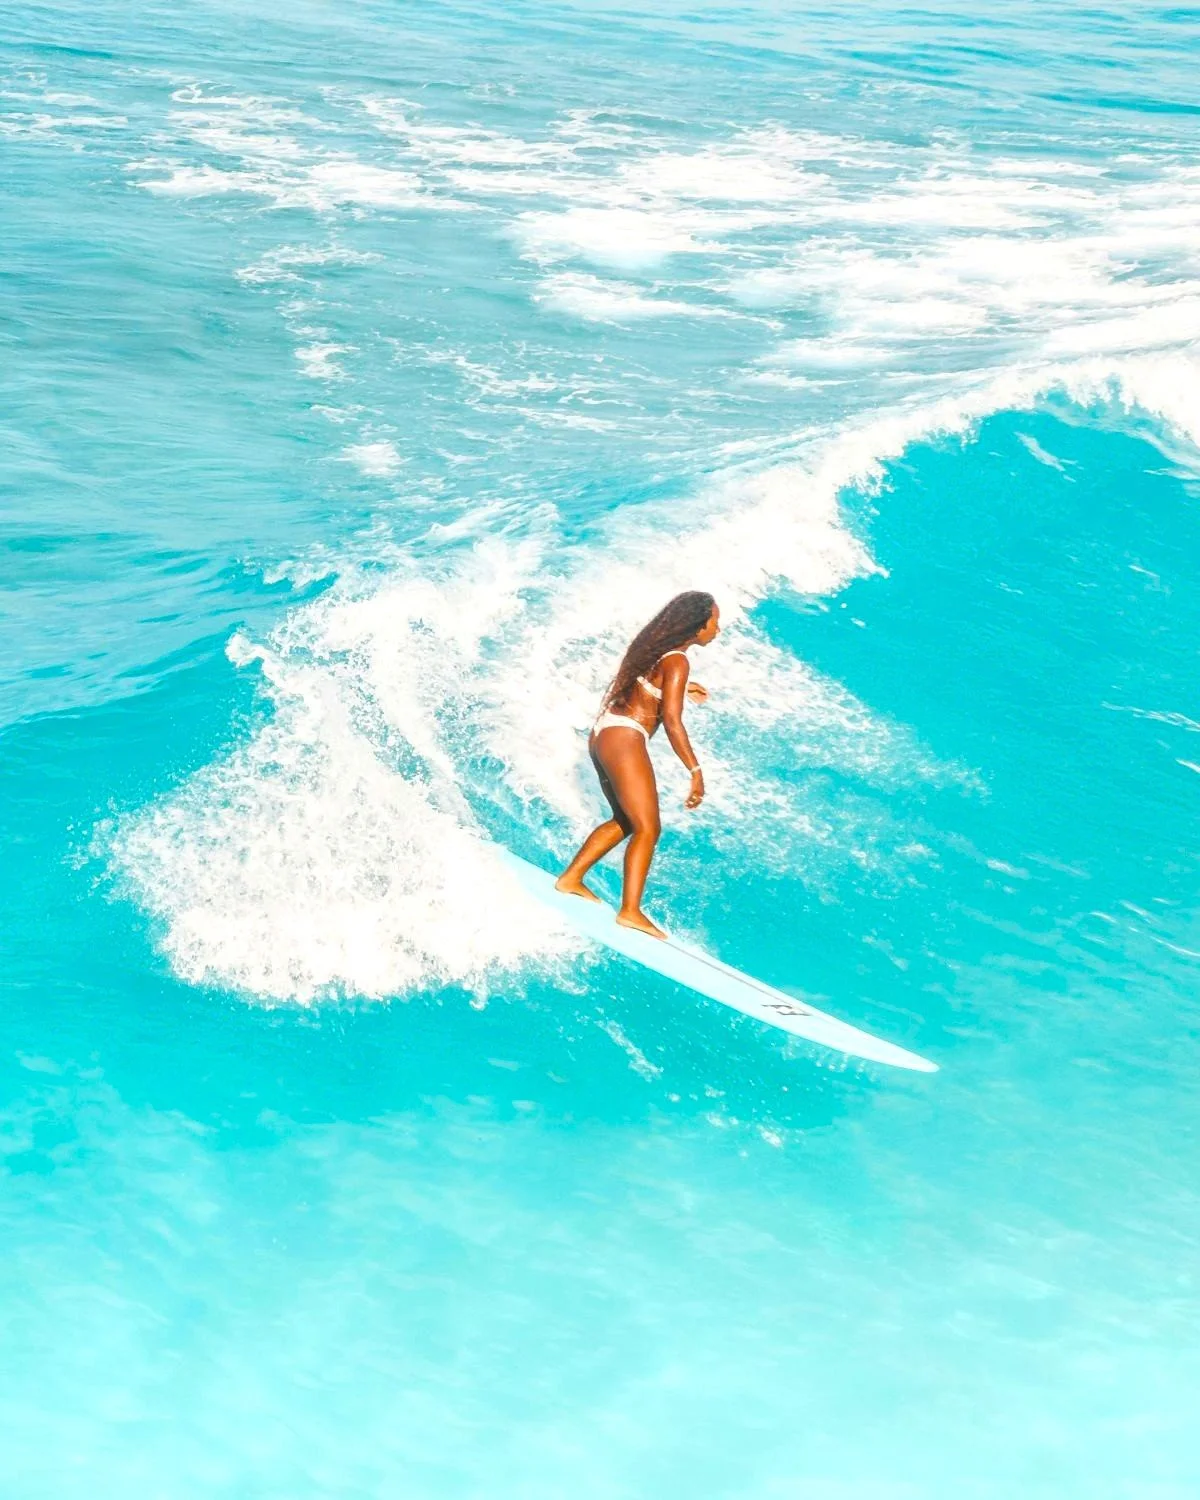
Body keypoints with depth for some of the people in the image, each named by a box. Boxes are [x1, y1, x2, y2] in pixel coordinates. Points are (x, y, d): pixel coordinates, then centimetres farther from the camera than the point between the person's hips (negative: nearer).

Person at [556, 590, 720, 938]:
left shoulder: (654, 646, 13)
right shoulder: (677, 662, -14)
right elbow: (671, 721, -20)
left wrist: (680, 688, 44)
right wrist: (695, 771, -22)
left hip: (603, 734, 10)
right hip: (624, 740, -10)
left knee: (626, 821, 22)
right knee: (647, 829, -9)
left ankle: (571, 878, 27)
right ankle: (630, 911, -13)